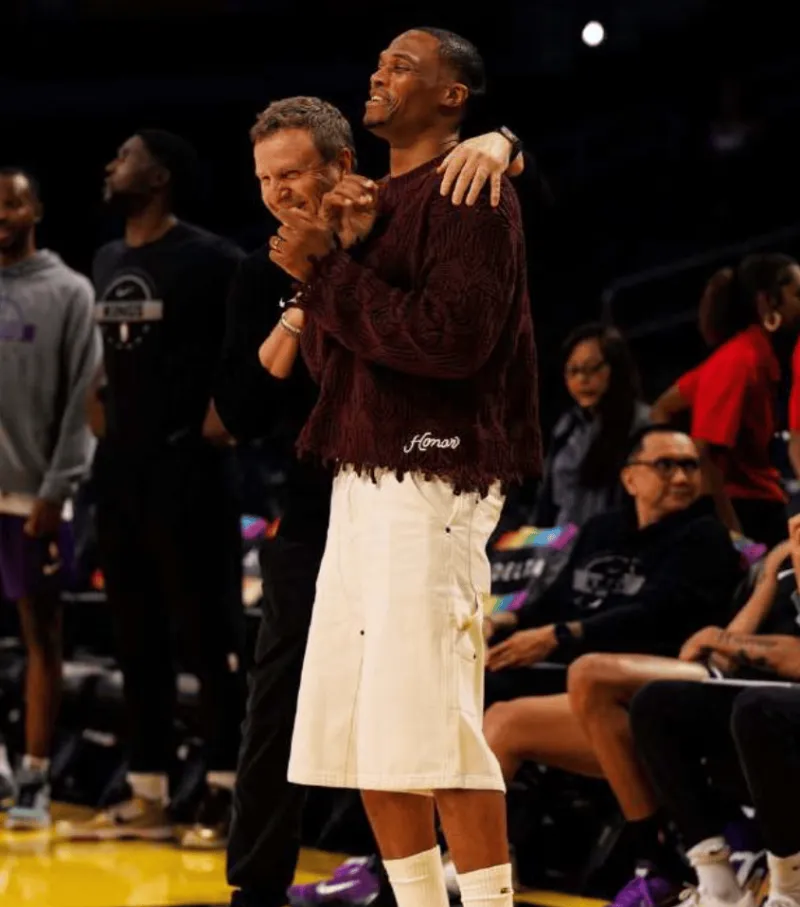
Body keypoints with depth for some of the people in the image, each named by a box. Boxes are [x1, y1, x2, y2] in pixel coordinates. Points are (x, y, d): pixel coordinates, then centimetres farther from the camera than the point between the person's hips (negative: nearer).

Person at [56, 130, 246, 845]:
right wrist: (101, 403, 15)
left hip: (187, 466, -8)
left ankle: (228, 796, -2)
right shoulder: (108, 262, 14)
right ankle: (148, 800, 15)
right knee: (138, 639, 10)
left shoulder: (210, 260, -11)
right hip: (121, 465, 8)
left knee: (209, 636, -5)